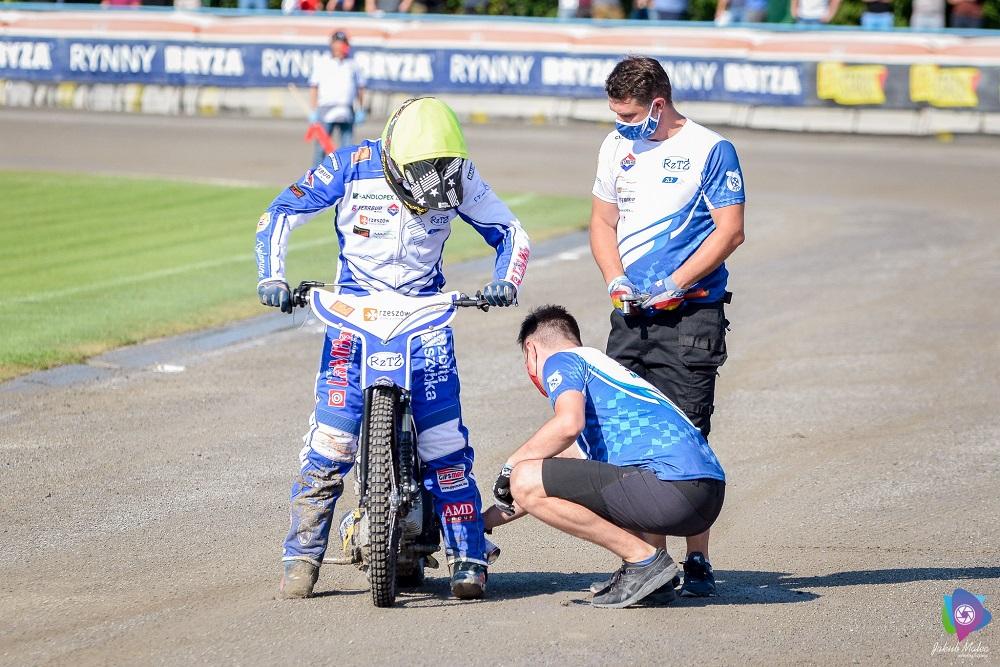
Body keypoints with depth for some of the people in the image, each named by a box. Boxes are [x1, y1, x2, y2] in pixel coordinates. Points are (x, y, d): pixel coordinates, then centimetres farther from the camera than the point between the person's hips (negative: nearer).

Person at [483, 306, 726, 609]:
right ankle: (651, 572, 12)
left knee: (525, 480, -9)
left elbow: (569, 423, -17)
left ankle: (644, 559, -5)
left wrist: (510, 466, -2)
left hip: (672, 485, -9)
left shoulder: (560, 360, 7)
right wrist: (485, 521, 47)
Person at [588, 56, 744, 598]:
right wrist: (616, 280, 1)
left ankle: (697, 559, -3)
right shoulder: (617, 147, 14)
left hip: (690, 314, -6)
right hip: (630, 314, 6)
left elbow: (730, 231, -9)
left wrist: (674, 285, -15)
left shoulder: (710, 150, -5)